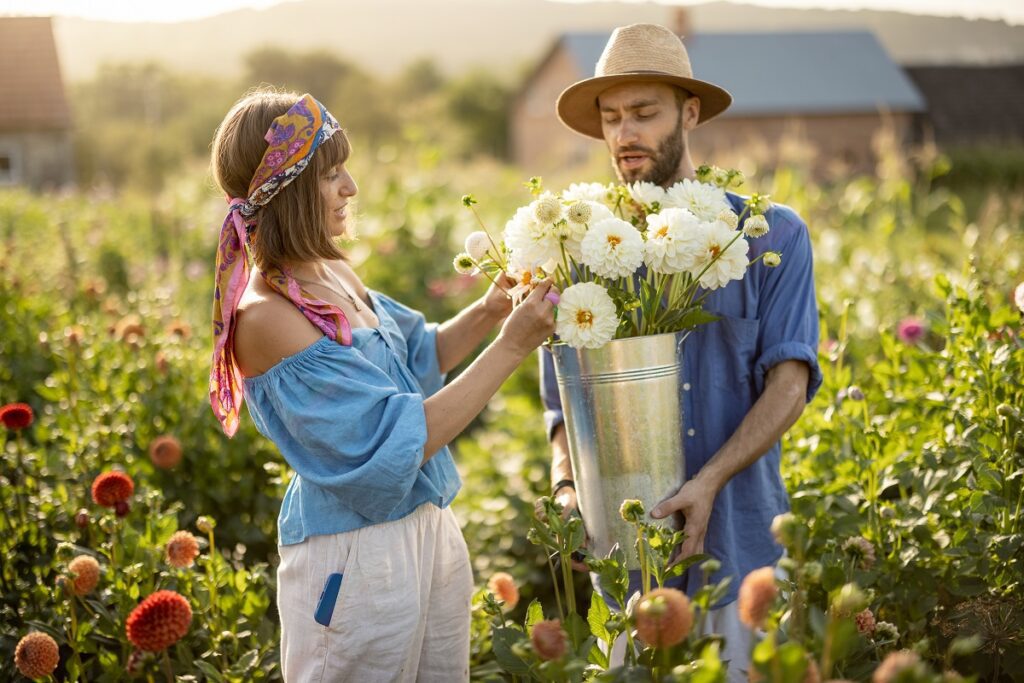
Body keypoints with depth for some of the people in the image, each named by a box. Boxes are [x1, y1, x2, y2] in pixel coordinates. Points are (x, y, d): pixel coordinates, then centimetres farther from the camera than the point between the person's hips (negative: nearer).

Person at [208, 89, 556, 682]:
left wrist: (489, 311, -1)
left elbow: (418, 356, 18)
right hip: (356, 558, -8)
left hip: (430, 527, 8)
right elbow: (401, 442, -22)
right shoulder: (265, 319, -21)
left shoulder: (335, 274, 3)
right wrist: (511, 347, -20)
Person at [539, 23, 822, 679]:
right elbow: (565, 401, 8)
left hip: (739, 539, -1)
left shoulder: (773, 236, 0)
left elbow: (790, 381, -7)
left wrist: (709, 481, -21)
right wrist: (567, 488, -12)